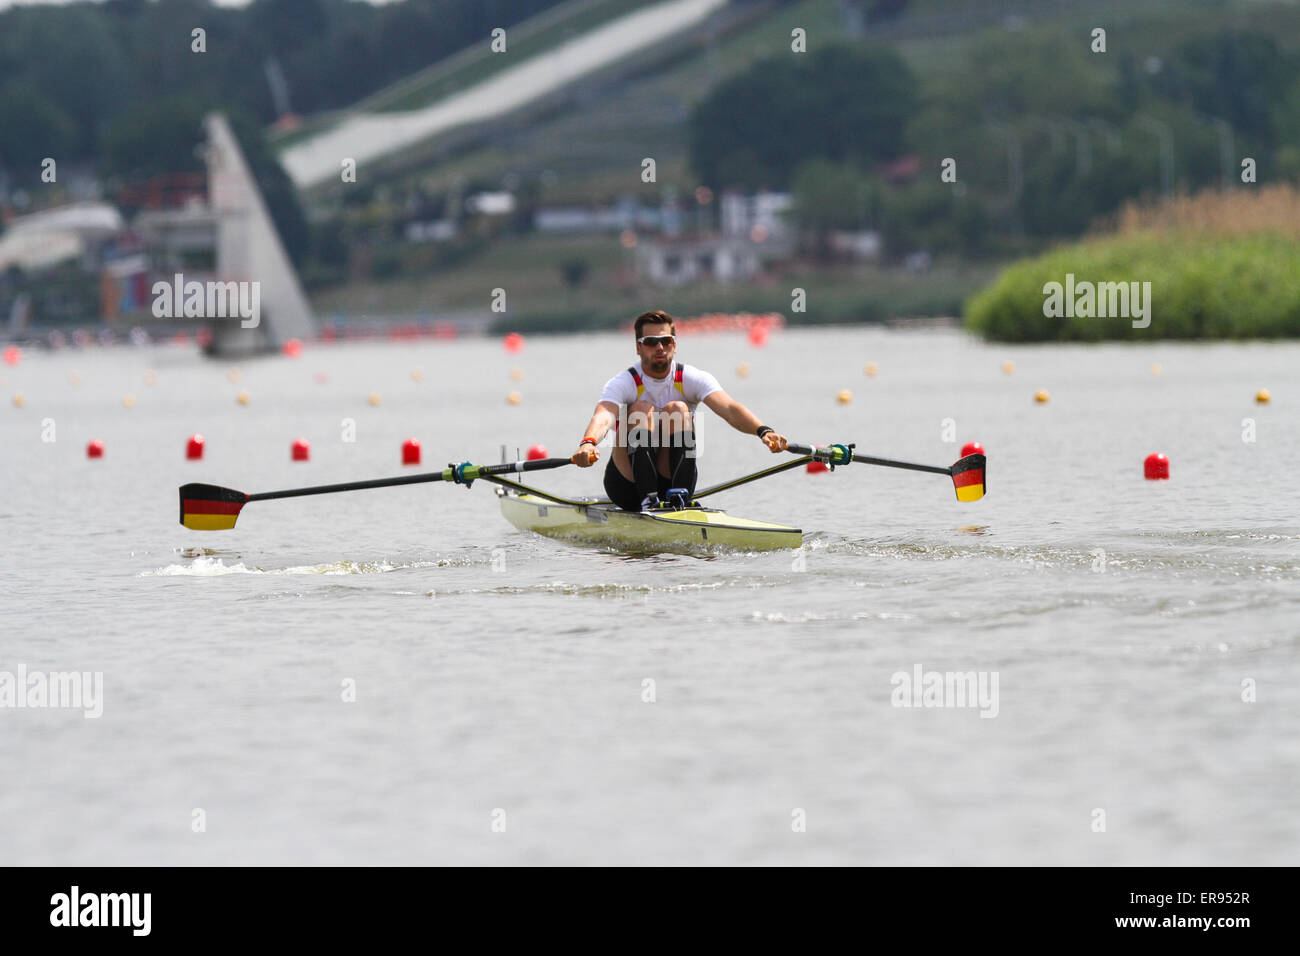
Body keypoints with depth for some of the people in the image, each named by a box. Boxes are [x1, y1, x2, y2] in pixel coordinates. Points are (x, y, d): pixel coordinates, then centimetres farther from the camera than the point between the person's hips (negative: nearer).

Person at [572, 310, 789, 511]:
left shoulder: (691, 379, -4)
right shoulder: (623, 384, -10)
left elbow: (728, 408, -22)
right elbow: (604, 417, -31)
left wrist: (763, 431, -42)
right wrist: (588, 444, -55)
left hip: (671, 481, 2)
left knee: (677, 409, -19)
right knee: (642, 409, -23)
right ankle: (649, 500, -34)